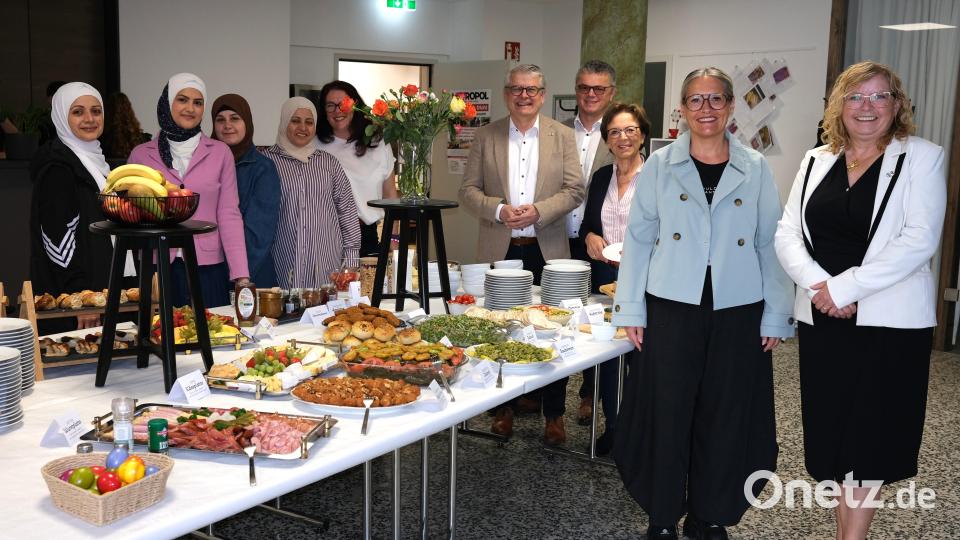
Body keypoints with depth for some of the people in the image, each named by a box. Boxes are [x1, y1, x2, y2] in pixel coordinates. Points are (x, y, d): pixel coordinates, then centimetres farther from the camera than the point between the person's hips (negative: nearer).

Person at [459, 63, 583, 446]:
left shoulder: (562, 136, 5)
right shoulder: (486, 136, 6)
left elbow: (574, 190, -1)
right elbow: (468, 190, 3)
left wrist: (538, 211, -16)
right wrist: (499, 210, -15)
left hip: (547, 250, 0)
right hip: (499, 250, 1)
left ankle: (554, 414, 16)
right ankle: (503, 407, 23)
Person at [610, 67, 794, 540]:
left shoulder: (755, 169, 4)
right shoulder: (659, 165, 2)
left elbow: (770, 245, 4)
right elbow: (638, 239, 2)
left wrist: (776, 317, 0)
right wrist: (631, 309, -3)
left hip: (738, 313, 1)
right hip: (672, 308, -1)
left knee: (726, 417, 8)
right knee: (667, 413, 4)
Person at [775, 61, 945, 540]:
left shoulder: (921, 157, -2)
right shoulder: (816, 161, 10)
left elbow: (920, 239, -13)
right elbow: (787, 234, 4)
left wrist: (846, 286, -18)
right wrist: (818, 284, -14)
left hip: (889, 320, -4)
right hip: (822, 321, 4)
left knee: (870, 436, 4)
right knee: (833, 432, 11)